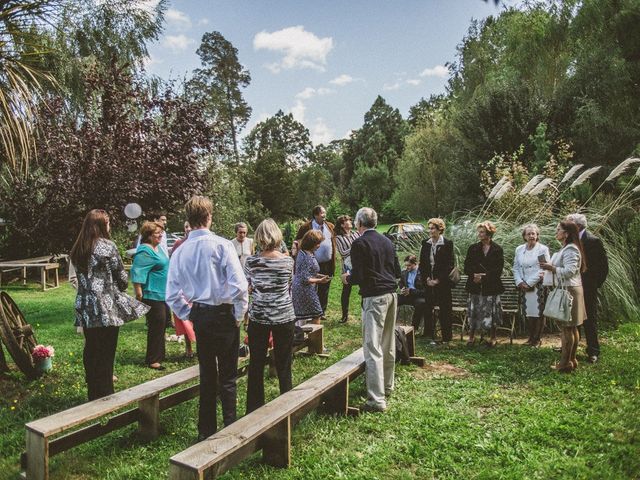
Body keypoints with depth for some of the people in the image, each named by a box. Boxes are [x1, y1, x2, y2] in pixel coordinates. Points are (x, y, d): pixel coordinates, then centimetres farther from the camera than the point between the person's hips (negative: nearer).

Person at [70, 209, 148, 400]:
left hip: (85, 307, 6)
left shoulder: (77, 250, 8)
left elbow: (80, 277, 12)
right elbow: (122, 277, -5)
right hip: (107, 308, -6)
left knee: (90, 352, 15)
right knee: (106, 353, 3)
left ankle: (93, 395, 26)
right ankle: (105, 395, 10)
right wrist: (120, 288, 15)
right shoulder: (107, 246, -10)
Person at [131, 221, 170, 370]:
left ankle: (159, 355, 29)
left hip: (162, 294, 10)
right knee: (156, 326, -5)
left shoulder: (158, 248, 13)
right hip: (153, 295, -10)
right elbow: (137, 273, -22)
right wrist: (139, 295, -22)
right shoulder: (145, 251, -17)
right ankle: (152, 360, 5)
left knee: (161, 325, 16)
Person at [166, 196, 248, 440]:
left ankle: (206, 430, 28)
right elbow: (239, 285, -19)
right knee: (227, 377, 7)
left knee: (207, 375, 17)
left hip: (198, 316, 5)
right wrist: (239, 314, -6)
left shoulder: (180, 251, 0)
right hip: (223, 315, -4)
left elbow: (172, 295, 1)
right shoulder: (222, 245, -14)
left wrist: (189, 315, 13)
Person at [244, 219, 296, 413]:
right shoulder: (288, 261, -7)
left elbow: (246, 289, 2)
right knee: (284, 364, 11)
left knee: (256, 363, 11)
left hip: (258, 317, 0)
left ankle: (254, 409, 20)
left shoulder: (251, 262, -7)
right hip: (284, 317, 0)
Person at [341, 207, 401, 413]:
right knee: (388, 345, 18)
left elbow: (358, 276, -15)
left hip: (374, 297, -8)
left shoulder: (359, 243, -10)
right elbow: (397, 272, 15)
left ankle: (377, 399, -6)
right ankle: (387, 386, 33)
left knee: (373, 348, -6)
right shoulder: (387, 242, 11)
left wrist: (348, 278, 6)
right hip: (391, 294, 8)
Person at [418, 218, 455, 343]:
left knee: (444, 309, 2)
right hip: (428, 281, 4)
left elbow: (450, 265, -8)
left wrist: (438, 280, -11)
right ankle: (429, 335, 15)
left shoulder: (447, 243, -5)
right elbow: (422, 263, 9)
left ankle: (446, 337, 12)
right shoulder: (425, 243, 7)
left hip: (443, 282, -4)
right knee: (427, 308, 5)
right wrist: (427, 278, -2)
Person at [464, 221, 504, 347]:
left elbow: (498, 270, -4)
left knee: (491, 312, 3)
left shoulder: (497, 249, 1)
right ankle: (471, 336, 13)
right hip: (475, 286, 2)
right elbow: (467, 268, 5)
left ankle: (493, 338, 18)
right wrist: (474, 275, -13)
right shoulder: (473, 248, 7)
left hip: (491, 286, -2)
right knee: (473, 312, 1)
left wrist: (483, 277, -11)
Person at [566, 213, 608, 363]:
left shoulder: (593, 241, -12)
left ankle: (593, 352, 13)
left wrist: (596, 284, -9)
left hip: (587, 289, -6)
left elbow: (604, 266, -10)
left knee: (590, 320, 3)